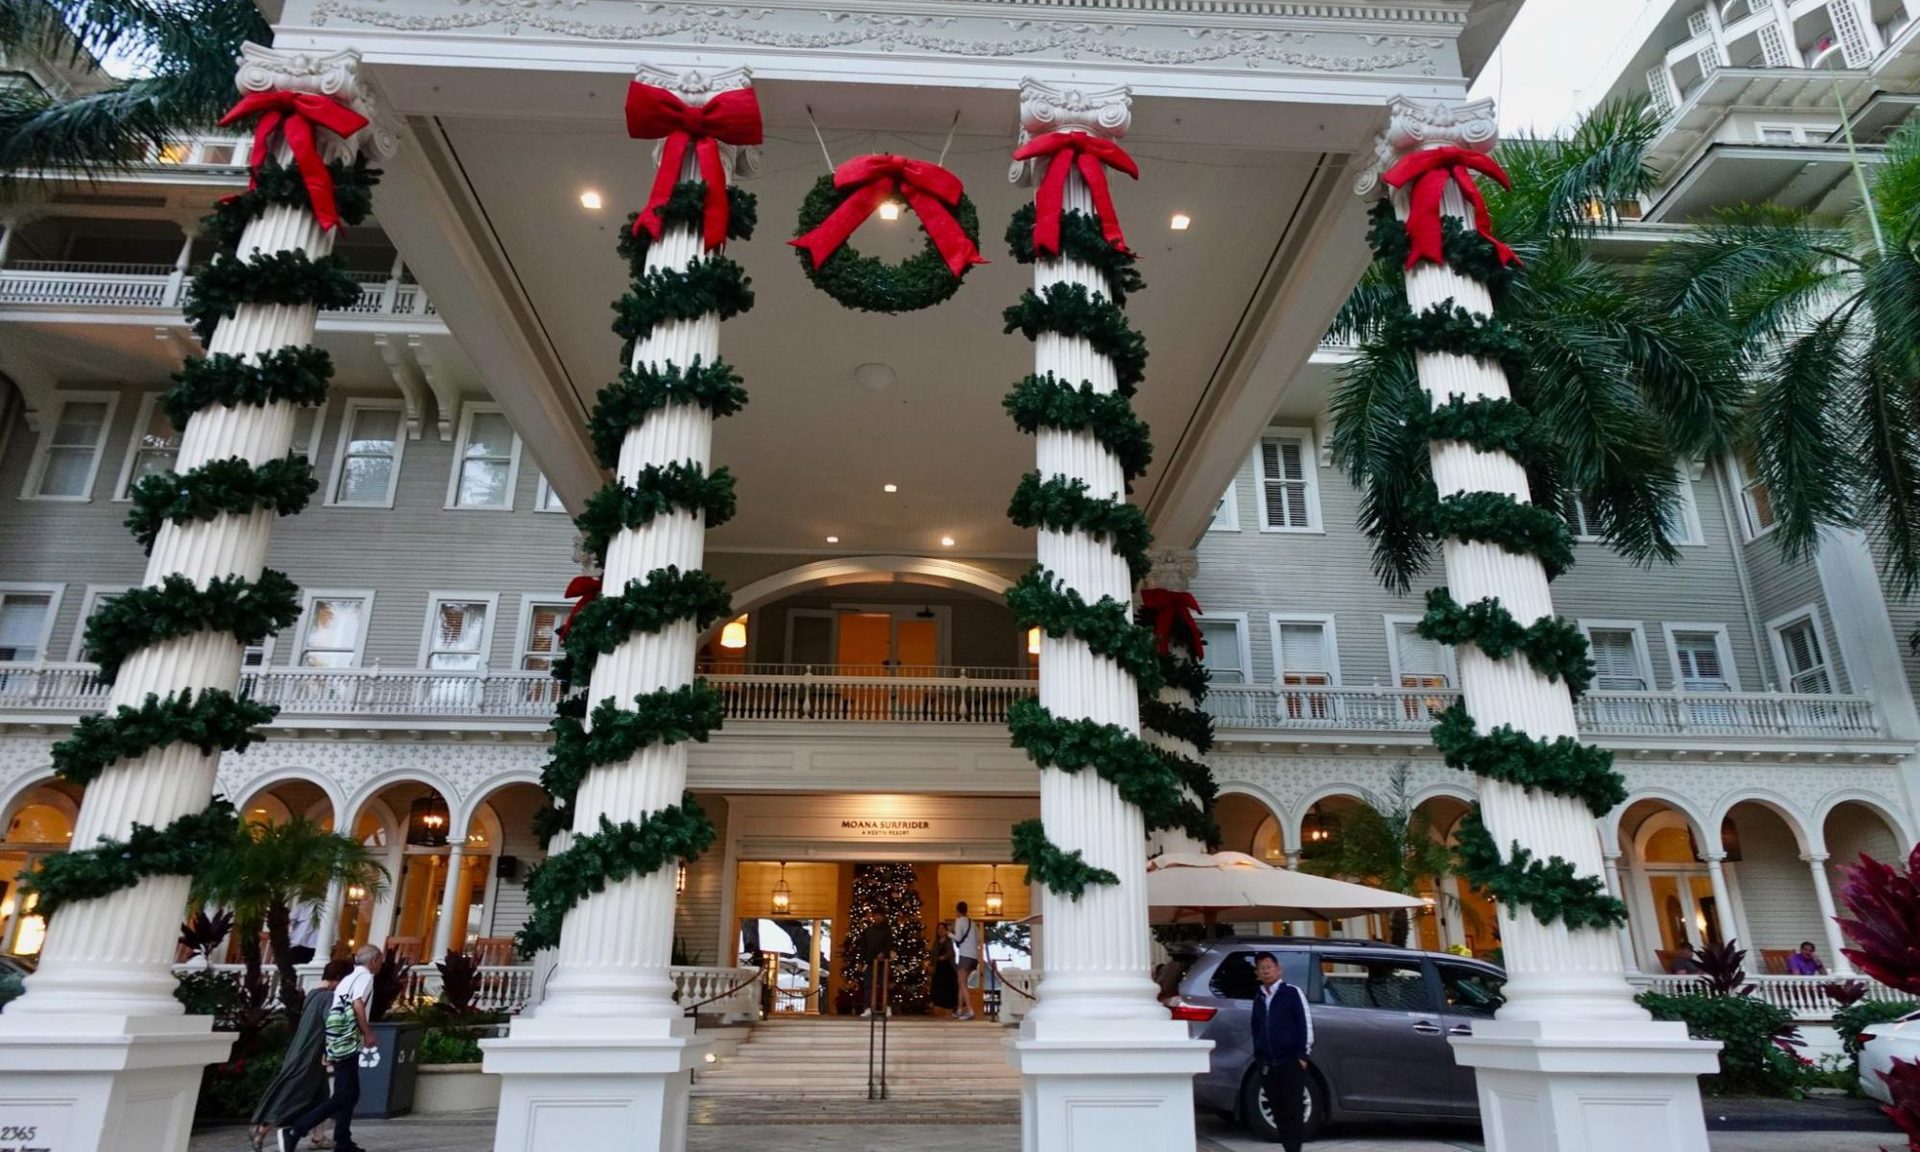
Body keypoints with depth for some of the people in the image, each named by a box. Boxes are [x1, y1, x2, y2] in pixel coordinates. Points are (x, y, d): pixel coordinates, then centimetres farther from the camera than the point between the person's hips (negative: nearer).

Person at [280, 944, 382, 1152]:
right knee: (342, 1097, -8)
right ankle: (294, 1130, -14)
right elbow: (358, 1005, -19)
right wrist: (368, 1034, -12)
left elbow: (338, 1010, 19)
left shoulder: (349, 978, 20)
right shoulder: (365, 976, -6)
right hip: (347, 1043, -9)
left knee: (350, 1094, 14)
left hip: (338, 1044, 9)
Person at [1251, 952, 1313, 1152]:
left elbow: (1305, 1023, -4)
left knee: (1292, 1109, -5)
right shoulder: (1259, 999, 13)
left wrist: (1303, 1055, -7)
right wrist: (1258, 1055, 11)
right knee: (1278, 1111, 7)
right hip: (1268, 1064, 5)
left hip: (1291, 1062, -5)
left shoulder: (1292, 992, -2)